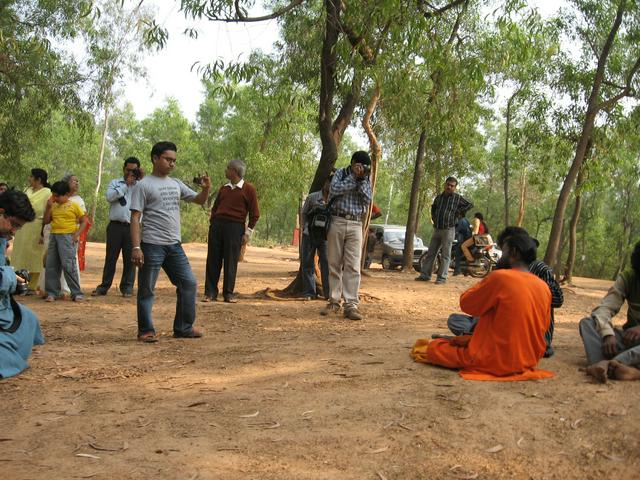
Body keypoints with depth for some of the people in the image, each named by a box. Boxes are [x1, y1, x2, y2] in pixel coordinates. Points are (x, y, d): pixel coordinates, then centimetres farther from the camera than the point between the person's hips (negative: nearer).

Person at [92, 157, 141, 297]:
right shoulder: (115, 182, 12)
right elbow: (109, 196, -6)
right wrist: (126, 185, -7)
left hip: (132, 227, 0)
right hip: (116, 225, 0)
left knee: (130, 259, 2)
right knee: (111, 257, 4)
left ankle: (127, 287, 10)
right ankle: (104, 286, 10)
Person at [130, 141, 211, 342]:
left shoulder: (176, 184, 14)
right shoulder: (143, 185, -4)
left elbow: (199, 200, 17)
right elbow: (135, 218, -8)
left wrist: (206, 189, -6)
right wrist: (136, 247, -17)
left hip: (174, 245, 6)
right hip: (152, 245, -6)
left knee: (189, 283, 7)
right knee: (147, 289, 2)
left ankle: (183, 328, 18)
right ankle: (146, 331, 14)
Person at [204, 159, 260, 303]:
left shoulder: (248, 189, -1)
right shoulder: (224, 188, 14)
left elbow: (254, 214, -2)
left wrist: (248, 233, -6)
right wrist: (212, 224, 11)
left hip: (235, 227, -5)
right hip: (217, 225, 5)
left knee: (231, 261, -2)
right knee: (213, 260, 2)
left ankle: (228, 293, 8)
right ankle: (210, 292, 8)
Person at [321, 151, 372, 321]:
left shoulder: (366, 180, 12)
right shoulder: (340, 173, 5)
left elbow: (368, 200, -1)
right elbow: (334, 189, -12)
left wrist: (361, 180, -8)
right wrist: (353, 177, -10)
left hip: (355, 225, 1)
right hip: (337, 221, -1)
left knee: (353, 266, -6)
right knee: (334, 264, 3)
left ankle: (351, 305, -8)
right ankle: (334, 301, 11)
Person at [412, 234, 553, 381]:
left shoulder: (500, 277, -16)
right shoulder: (544, 288, 2)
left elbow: (466, 303, -5)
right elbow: (542, 328, 13)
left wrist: (485, 280, 8)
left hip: (496, 361, -7)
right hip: (529, 361, 7)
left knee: (434, 347, 8)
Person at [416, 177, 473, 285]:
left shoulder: (458, 198, -1)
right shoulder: (439, 197, 14)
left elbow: (470, 204, -4)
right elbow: (433, 207, 32)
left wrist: (458, 212, -8)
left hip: (448, 230, -5)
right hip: (436, 229, 5)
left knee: (445, 255, -3)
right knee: (430, 253, 6)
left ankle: (442, 278, -1)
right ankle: (425, 275, 11)